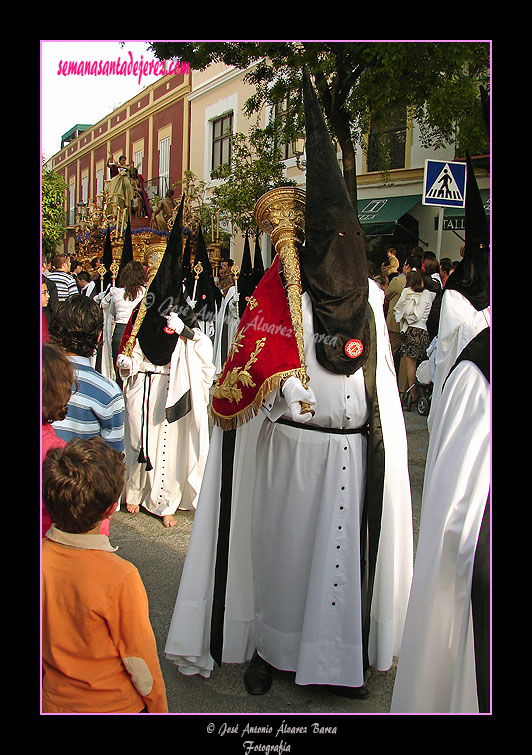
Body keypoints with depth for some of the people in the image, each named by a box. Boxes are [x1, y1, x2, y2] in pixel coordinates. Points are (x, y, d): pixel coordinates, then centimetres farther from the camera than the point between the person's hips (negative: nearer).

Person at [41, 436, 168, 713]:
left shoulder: (44, 556, -18)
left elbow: (44, 643, -2)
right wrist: (159, 708, -2)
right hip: (115, 705, -4)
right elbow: (140, 661, -18)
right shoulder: (120, 578, -31)